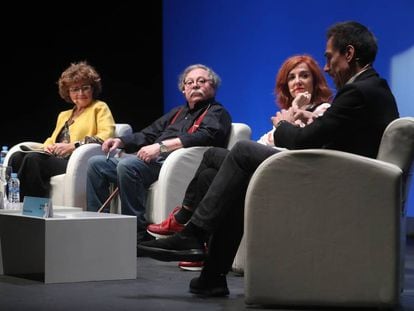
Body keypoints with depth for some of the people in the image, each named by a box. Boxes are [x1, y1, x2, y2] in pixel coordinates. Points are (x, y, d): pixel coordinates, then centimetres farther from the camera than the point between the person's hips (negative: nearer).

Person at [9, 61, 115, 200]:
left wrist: (73, 146, -14)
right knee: (17, 157, -23)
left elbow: (107, 135, -4)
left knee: (33, 158, -31)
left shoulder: (99, 108, 13)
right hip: (55, 159, 7)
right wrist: (47, 146, 5)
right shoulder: (63, 115, 35)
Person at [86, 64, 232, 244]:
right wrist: (121, 141, 13)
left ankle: (138, 233, -29)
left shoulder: (217, 113, 6)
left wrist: (161, 146, -22)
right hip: (152, 161, 9)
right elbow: (149, 134, 33)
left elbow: (204, 136, -14)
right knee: (96, 163, -1)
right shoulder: (177, 113, 32)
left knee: (127, 165, -34)